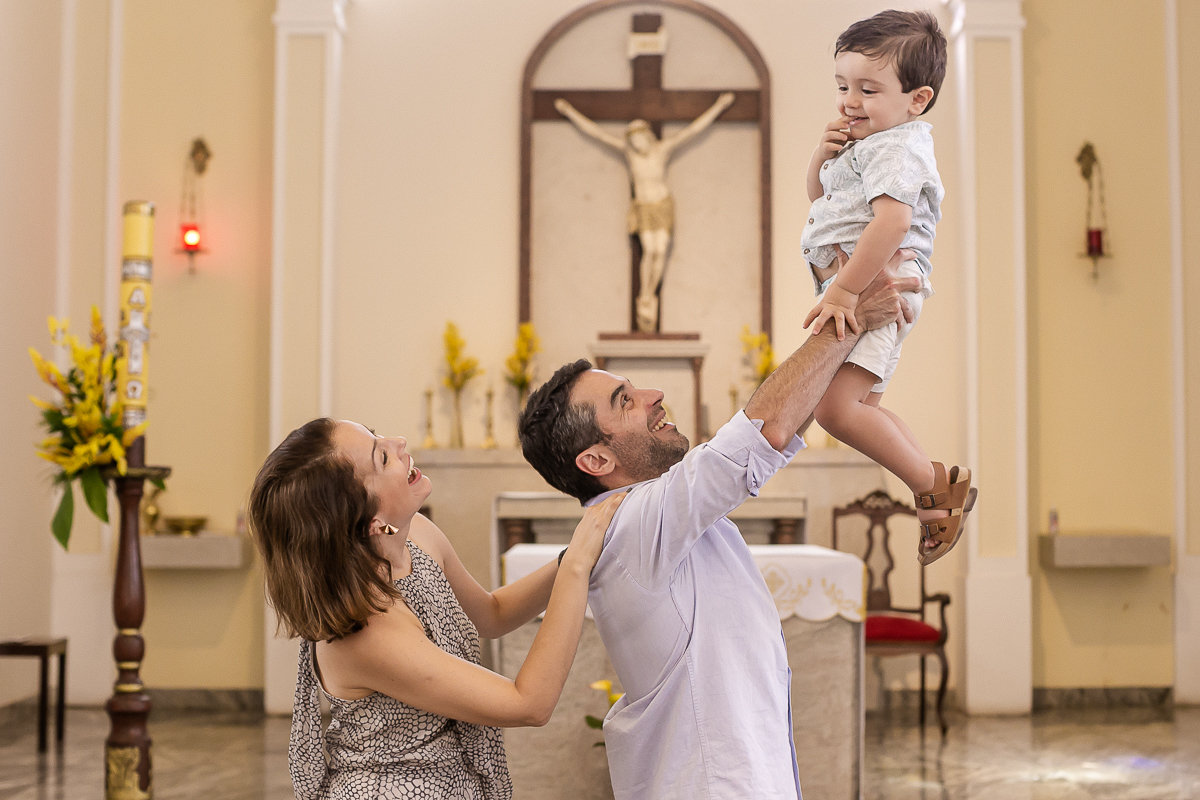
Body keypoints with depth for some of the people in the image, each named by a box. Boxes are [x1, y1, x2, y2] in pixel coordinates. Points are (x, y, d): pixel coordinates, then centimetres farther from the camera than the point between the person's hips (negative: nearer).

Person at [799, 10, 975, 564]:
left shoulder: (899, 149, -14)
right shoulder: (866, 143, 19)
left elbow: (892, 220, -31)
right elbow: (819, 195, 30)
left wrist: (843, 290, -34)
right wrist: (824, 154, 8)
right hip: (851, 284, 11)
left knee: (835, 406, -23)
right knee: (864, 407, 21)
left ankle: (935, 486, -11)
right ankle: (934, 486, 29)